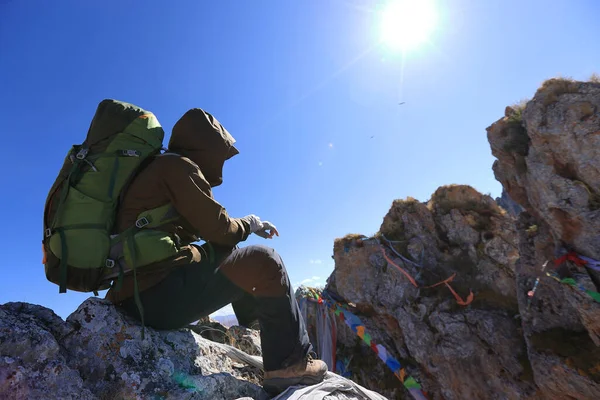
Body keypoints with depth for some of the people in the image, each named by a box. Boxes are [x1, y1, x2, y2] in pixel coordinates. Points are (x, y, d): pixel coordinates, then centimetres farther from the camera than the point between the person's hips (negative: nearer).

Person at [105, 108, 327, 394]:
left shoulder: (158, 169, 21)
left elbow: (205, 228, 21)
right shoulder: (177, 166, -9)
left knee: (229, 256, 23)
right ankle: (291, 364, 1)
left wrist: (248, 228, 16)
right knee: (263, 262, -10)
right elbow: (218, 228, -14)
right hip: (160, 292, -10)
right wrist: (249, 223, 5)